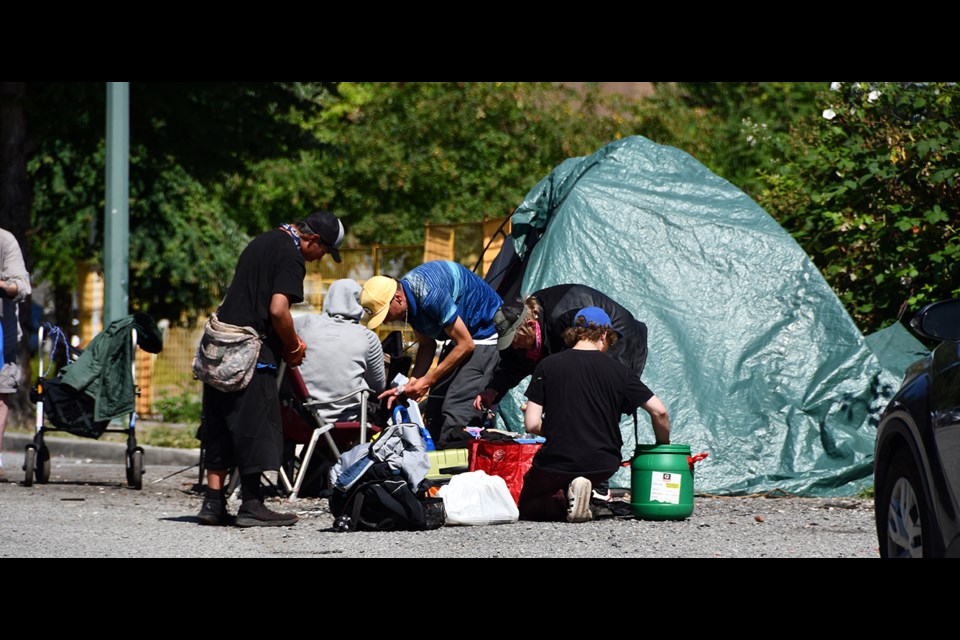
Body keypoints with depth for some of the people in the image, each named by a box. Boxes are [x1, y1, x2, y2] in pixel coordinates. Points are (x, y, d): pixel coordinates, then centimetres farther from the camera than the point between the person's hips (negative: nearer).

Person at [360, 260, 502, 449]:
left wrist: (428, 381, -18)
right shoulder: (410, 299, -2)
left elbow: (466, 345, -24)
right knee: (435, 407, 6)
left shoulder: (430, 295, -30)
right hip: (461, 334, 10)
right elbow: (427, 345, 10)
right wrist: (411, 384, -4)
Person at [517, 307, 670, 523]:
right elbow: (659, 412, -4)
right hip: (602, 467, 3)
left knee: (525, 507, 22)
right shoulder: (617, 369, -2)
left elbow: (532, 424, -7)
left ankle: (563, 502, -11)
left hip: (556, 464, -2)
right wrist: (664, 447, 14)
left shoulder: (547, 366, -4)